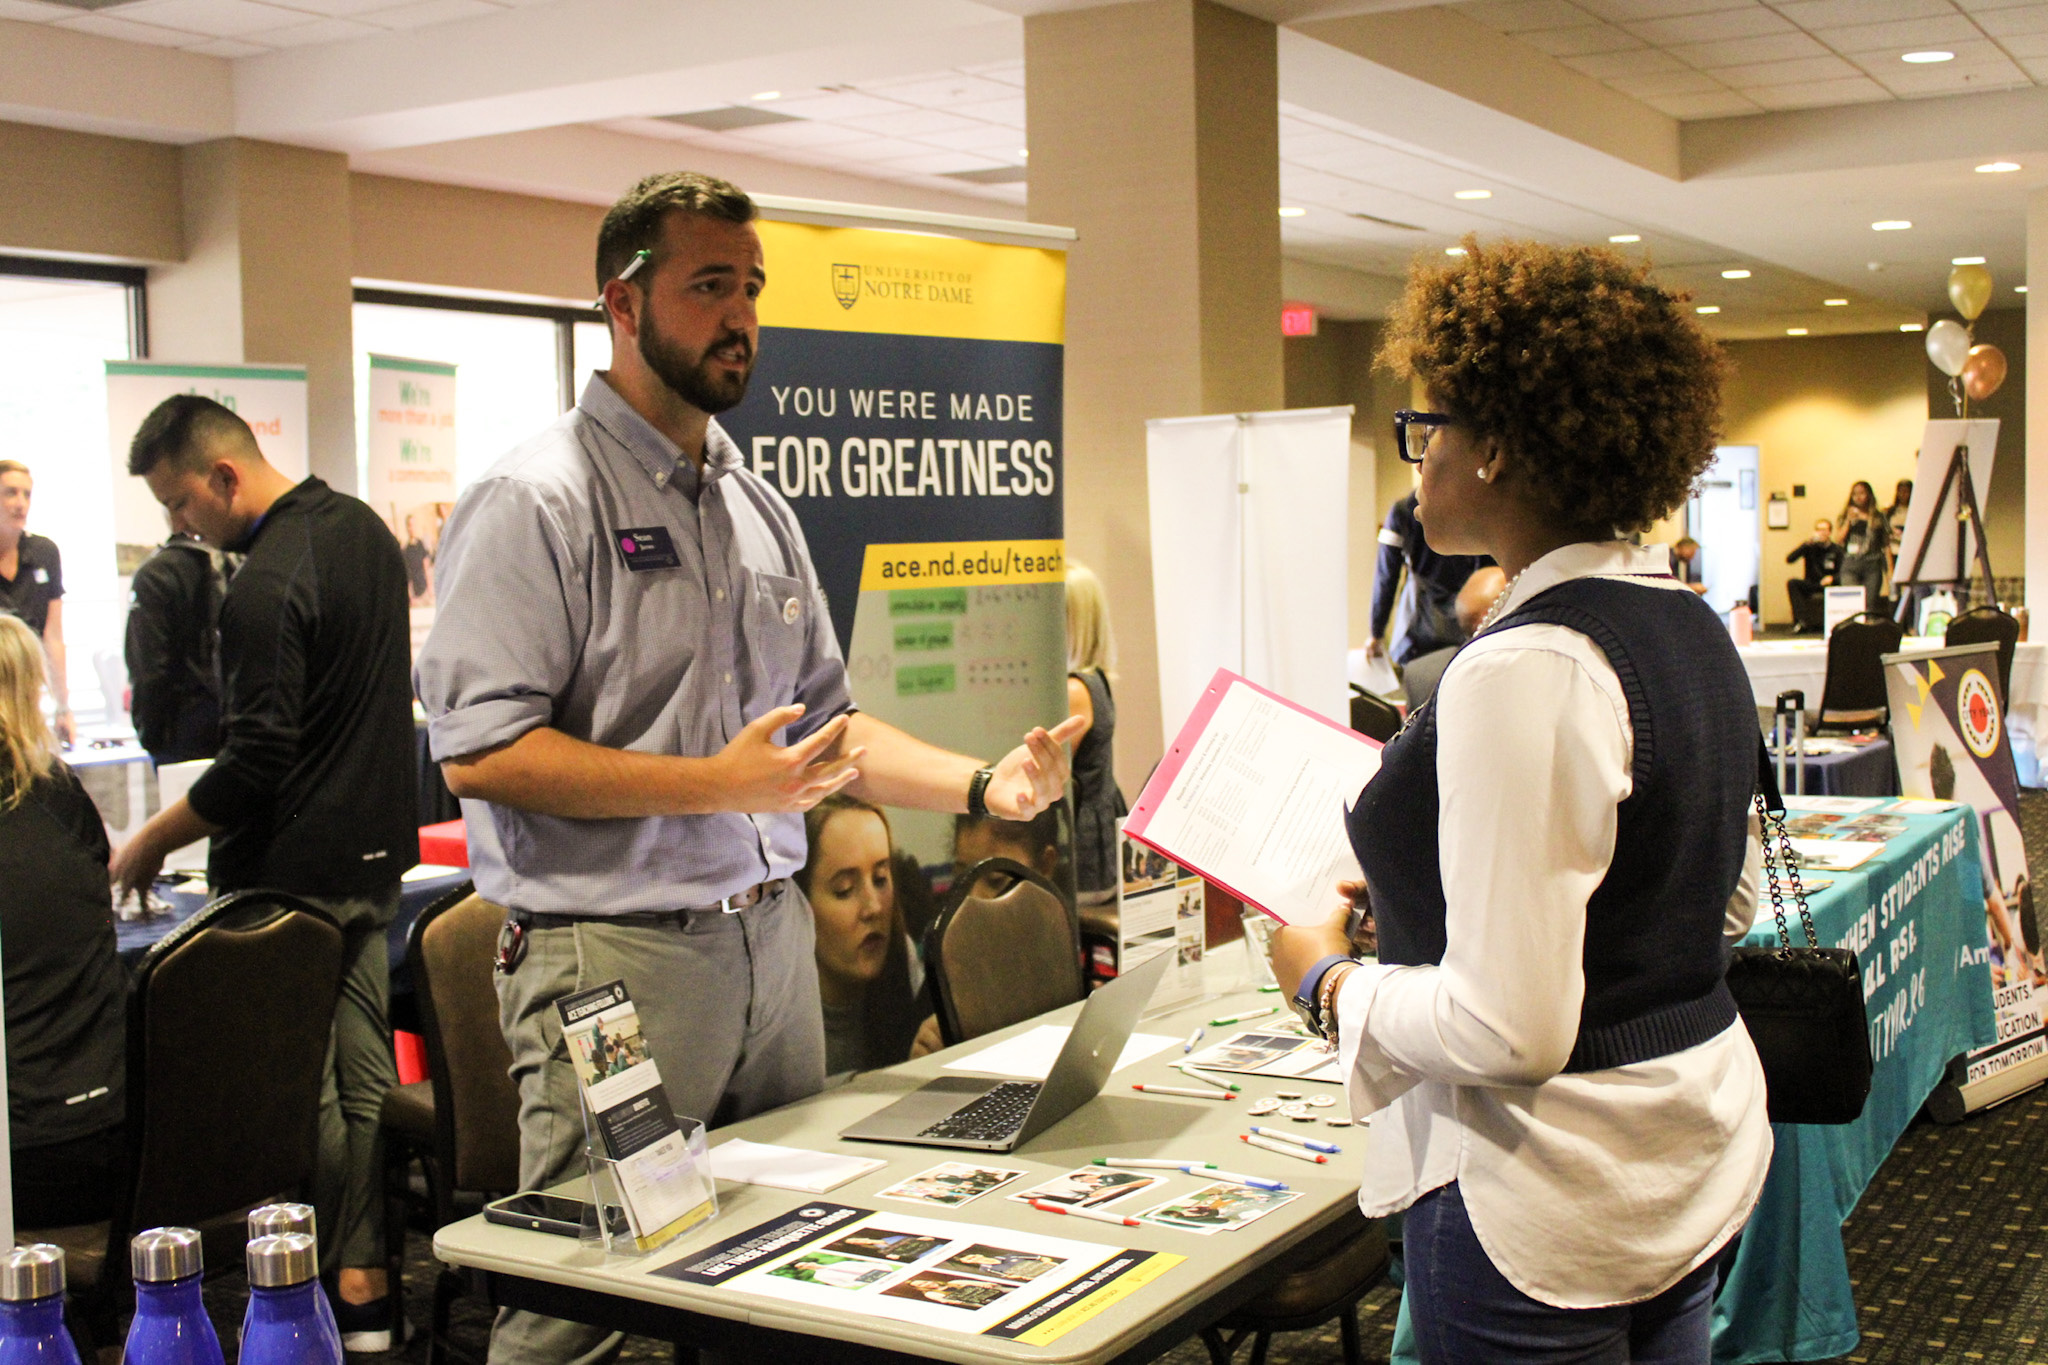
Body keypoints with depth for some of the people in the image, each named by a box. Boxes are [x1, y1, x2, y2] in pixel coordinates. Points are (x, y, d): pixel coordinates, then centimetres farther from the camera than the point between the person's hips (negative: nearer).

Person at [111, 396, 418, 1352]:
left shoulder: (264, 587, -21)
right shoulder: (363, 528, 9)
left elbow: (253, 769, -22)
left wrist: (146, 845, -10)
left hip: (291, 870, -9)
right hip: (372, 855, 9)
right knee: (364, 1074, 11)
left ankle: (336, 1290, 10)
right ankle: (367, 1287, 18)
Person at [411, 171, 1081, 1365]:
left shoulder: (761, 506, 14)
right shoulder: (537, 500, -9)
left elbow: (827, 724, 19)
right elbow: (480, 752, -18)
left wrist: (983, 785, 4)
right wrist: (718, 785, -22)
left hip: (773, 940, 7)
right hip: (613, 956, -7)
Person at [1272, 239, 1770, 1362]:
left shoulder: (1526, 670, -24)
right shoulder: (1691, 627, 5)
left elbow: (1508, 1029, -26)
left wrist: (1330, 978, -9)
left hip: (1553, 1195, -9)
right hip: (1699, 1149, 9)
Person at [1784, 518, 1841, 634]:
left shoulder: (1836, 550, 4)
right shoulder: (1810, 547, 5)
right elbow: (1789, 559, -8)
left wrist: (1831, 578, -20)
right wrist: (1805, 544, -14)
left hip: (1827, 585, -1)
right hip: (1810, 585, 2)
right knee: (1792, 583, -27)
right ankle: (1802, 620, -37)